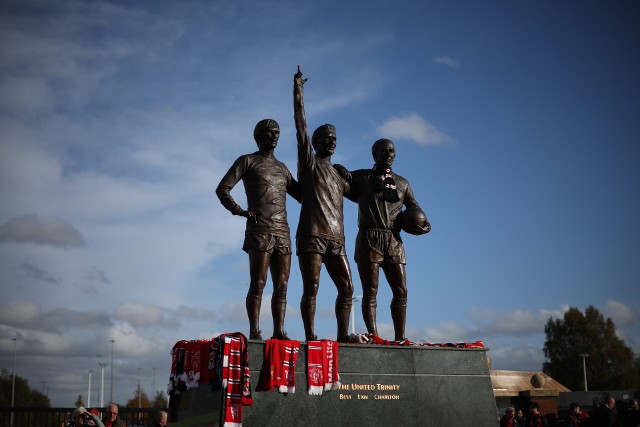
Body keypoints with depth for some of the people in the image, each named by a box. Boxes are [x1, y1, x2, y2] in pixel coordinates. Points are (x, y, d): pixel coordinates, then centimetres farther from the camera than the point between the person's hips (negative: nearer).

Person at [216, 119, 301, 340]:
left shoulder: (282, 168, 25)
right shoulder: (247, 161, 8)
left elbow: (301, 195, 27)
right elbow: (222, 189, 1)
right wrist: (239, 211, -13)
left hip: (282, 232, 6)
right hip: (259, 231, -5)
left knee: (282, 286, 0)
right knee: (258, 284, -10)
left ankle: (279, 331, 2)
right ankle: (254, 332, -8)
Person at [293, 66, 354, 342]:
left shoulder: (338, 174, 27)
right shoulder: (309, 161, 9)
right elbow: (301, 125, 3)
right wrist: (298, 89, 2)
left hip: (336, 239, 6)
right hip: (312, 236, -6)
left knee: (346, 288, 0)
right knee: (311, 288, -9)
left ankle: (343, 337, 3)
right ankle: (310, 337, -9)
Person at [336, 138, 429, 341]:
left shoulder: (402, 183, 19)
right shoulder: (362, 177, 11)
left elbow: (415, 209, 18)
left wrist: (424, 224, -3)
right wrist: (341, 170, -4)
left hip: (394, 242, 4)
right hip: (369, 239, -3)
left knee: (401, 292, -1)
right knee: (370, 292, -6)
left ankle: (400, 339, 4)